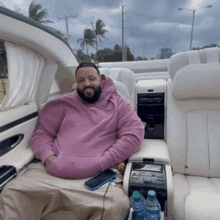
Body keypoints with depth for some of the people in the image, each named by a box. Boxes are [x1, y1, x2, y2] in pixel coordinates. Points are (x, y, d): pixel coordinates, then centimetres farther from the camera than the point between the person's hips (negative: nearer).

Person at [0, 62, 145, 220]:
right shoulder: (63, 104, 17)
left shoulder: (118, 103, 12)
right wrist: (48, 158, -7)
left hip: (95, 177, -1)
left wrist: (99, 164, -9)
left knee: (118, 203, -31)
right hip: (51, 172, 2)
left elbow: (134, 135, 0)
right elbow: (41, 133, 15)